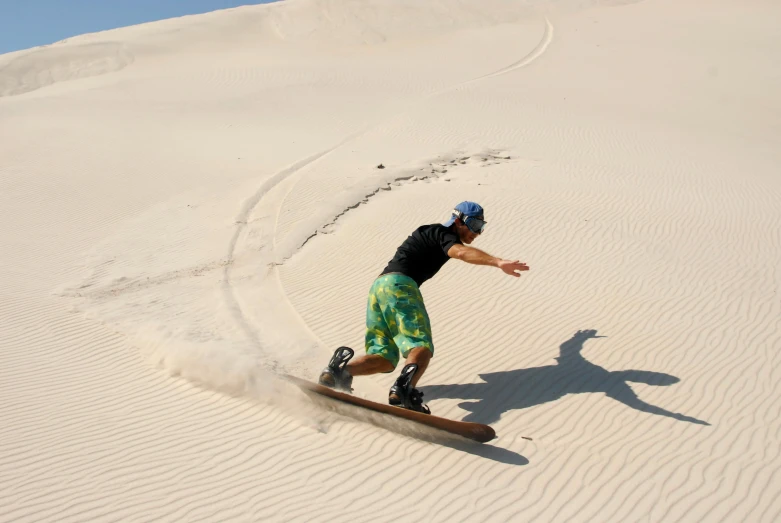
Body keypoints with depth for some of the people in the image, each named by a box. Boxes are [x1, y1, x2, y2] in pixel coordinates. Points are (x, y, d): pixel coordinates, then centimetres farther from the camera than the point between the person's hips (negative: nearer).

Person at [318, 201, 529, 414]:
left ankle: (340, 370, -15)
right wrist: (498, 262, -34)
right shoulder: (444, 233, 1)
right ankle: (404, 388, -43)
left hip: (378, 286, 9)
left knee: (385, 358, 5)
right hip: (399, 284, -9)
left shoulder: (432, 233, 30)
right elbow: (461, 252, -21)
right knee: (422, 346, -17)